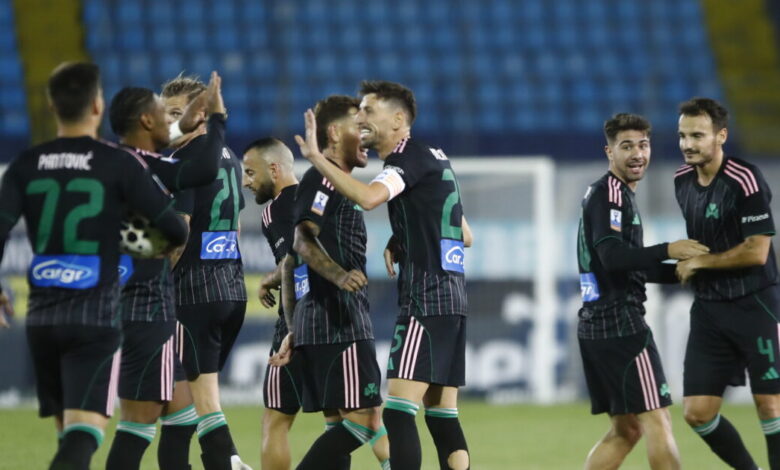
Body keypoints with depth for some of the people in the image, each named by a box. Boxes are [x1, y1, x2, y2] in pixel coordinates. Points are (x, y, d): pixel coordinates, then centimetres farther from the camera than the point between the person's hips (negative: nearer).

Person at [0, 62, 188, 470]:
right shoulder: (118, 165, -5)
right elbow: (176, 229, -4)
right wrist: (170, 247, 20)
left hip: (41, 316, 4)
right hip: (95, 316, -4)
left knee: (69, 435, 17)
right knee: (84, 434, -12)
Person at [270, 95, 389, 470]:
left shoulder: (331, 182, 24)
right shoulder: (323, 179, -6)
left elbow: (291, 262, 26)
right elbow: (303, 240, -22)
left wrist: (294, 330, 25)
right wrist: (338, 275, -39)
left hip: (318, 325, 10)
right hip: (339, 323, -10)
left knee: (341, 426, 8)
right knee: (362, 420, -12)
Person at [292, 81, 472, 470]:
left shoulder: (409, 157, -9)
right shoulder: (434, 157, 19)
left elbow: (368, 197, -29)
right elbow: (464, 236, 25)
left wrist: (315, 157, -26)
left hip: (425, 300, -10)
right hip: (450, 296, 10)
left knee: (398, 410, -13)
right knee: (442, 415, 10)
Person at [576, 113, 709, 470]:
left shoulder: (619, 194, 21)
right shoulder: (609, 192, -10)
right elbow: (612, 255, -24)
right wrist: (667, 251, -27)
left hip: (596, 325, 10)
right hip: (620, 323, -10)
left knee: (625, 430, 13)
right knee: (657, 423, -9)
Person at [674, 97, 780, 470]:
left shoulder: (745, 180, -16)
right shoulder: (683, 181, 7)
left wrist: (698, 262, -11)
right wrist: (687, 265, 8)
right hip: (708, 310, 7)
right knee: (698, 413, 2)